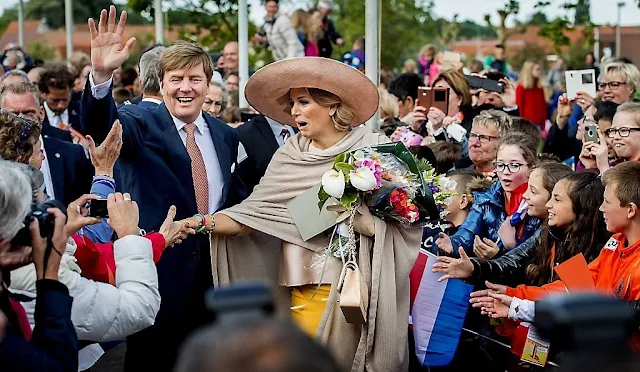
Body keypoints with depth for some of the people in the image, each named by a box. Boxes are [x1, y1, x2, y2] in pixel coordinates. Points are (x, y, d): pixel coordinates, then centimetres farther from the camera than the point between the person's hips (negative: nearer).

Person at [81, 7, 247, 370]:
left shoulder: (226, 136, 9)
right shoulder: (142, 124, -6)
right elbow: (103, 123, -28)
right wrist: (102, 75, -45)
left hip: (213, 271, 5)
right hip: (157, 269, -4)